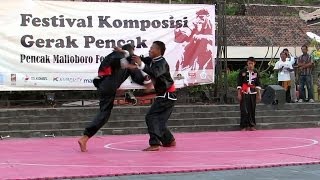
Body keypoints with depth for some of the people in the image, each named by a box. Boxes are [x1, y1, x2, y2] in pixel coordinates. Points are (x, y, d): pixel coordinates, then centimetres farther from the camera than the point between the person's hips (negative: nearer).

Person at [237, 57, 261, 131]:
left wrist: (259, 94, 8)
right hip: (244, 94, -3)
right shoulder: (242, 72, -3)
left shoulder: (256, 72, 7)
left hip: (253, 93, 3)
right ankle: (244, 126, -1)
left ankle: (251, 126, 14)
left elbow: (258, 84, 11)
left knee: (252, 110, 6)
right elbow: (239, 83, -1)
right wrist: (239, 94, -5)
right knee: (244, 110, -7)